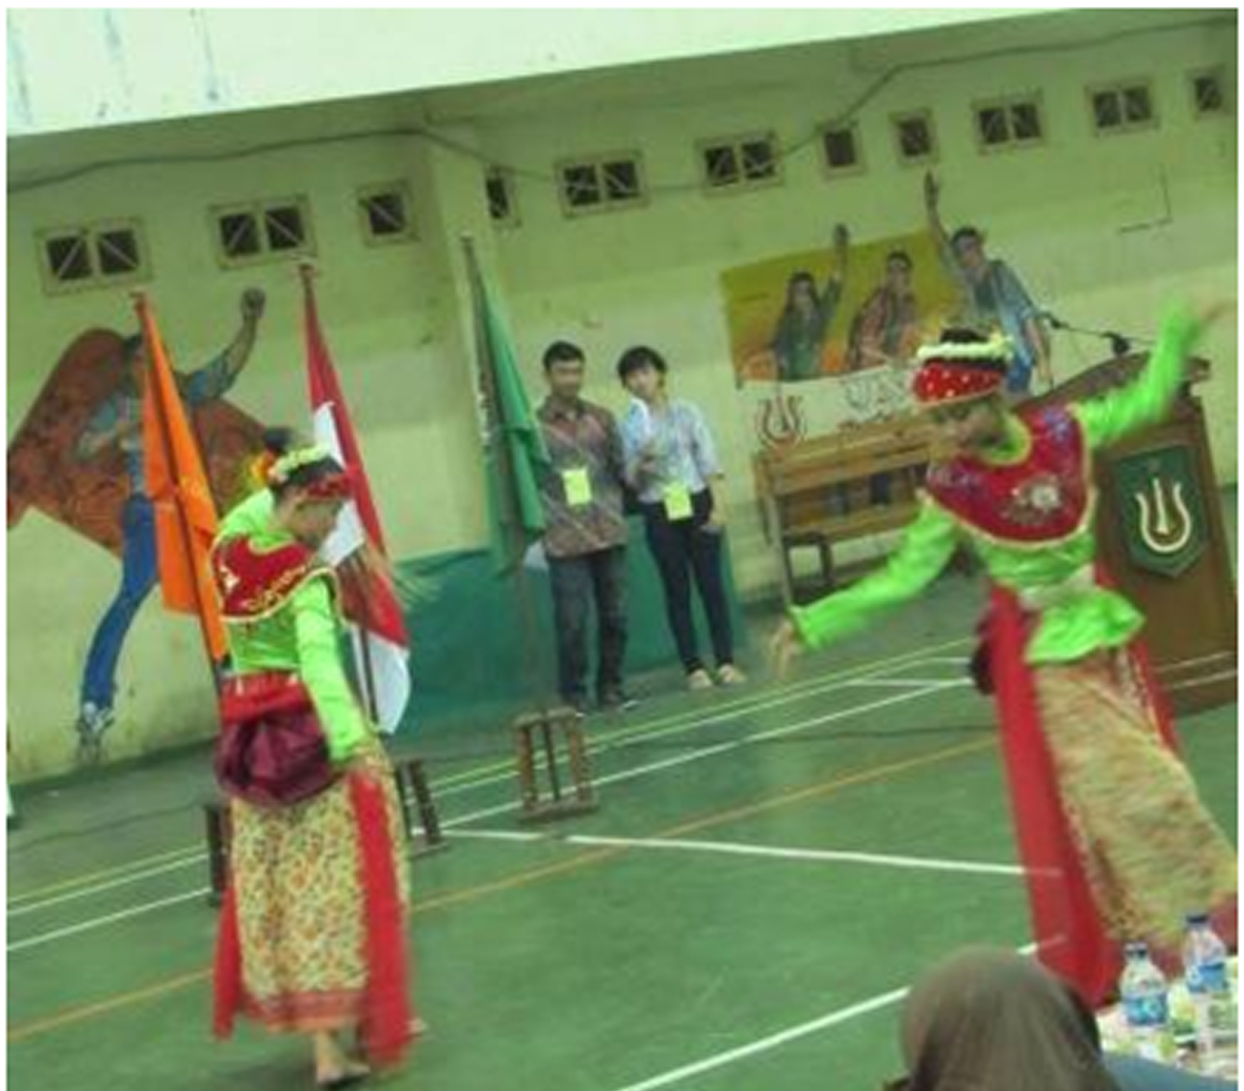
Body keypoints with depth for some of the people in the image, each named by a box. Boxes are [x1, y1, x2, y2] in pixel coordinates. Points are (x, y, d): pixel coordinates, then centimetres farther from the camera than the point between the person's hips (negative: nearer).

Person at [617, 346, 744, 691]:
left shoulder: (686, 412, 2)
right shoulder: (628, 424, 3)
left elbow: (708, 460, 1)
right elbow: (632, 481, 4)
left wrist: (717, 506, -6)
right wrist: (640, 465, -18)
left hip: (696, 503, 0)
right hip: (659, 513, 0)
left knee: (711, 583, 0)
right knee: (677, 590, 3)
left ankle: (726, 661, 5)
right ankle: (693, 667, 7)